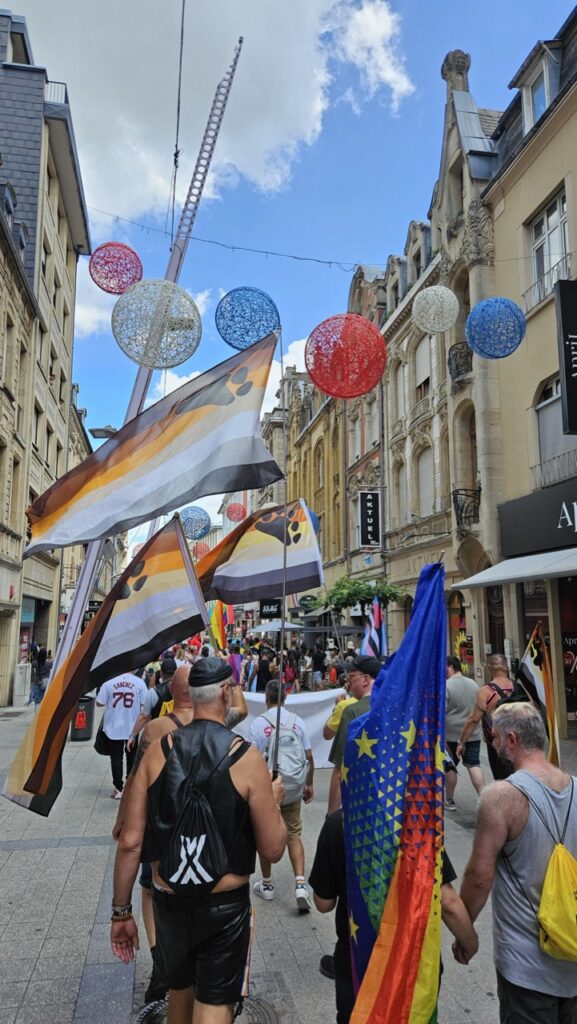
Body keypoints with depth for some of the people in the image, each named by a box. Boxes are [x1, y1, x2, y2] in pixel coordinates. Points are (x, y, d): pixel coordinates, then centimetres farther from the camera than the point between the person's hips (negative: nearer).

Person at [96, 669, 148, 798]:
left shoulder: (109, 682, -10)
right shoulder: (139, 683, -10)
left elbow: (99, 703, -7)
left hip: (114, 728, -1)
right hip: (133, 728, 1)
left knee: (116, 759, 10)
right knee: (132, 758, 17)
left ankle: (118, 789, 13)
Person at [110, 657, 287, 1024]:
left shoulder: (158, 750, -9)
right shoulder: (246, 757, -17)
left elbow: (130, 842, -7)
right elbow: (273, 849, -12)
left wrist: (121, 911, 4)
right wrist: (274, 800, 6)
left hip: (169, 900, 4)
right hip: (225, 905, -4)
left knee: (180, 993, 26)